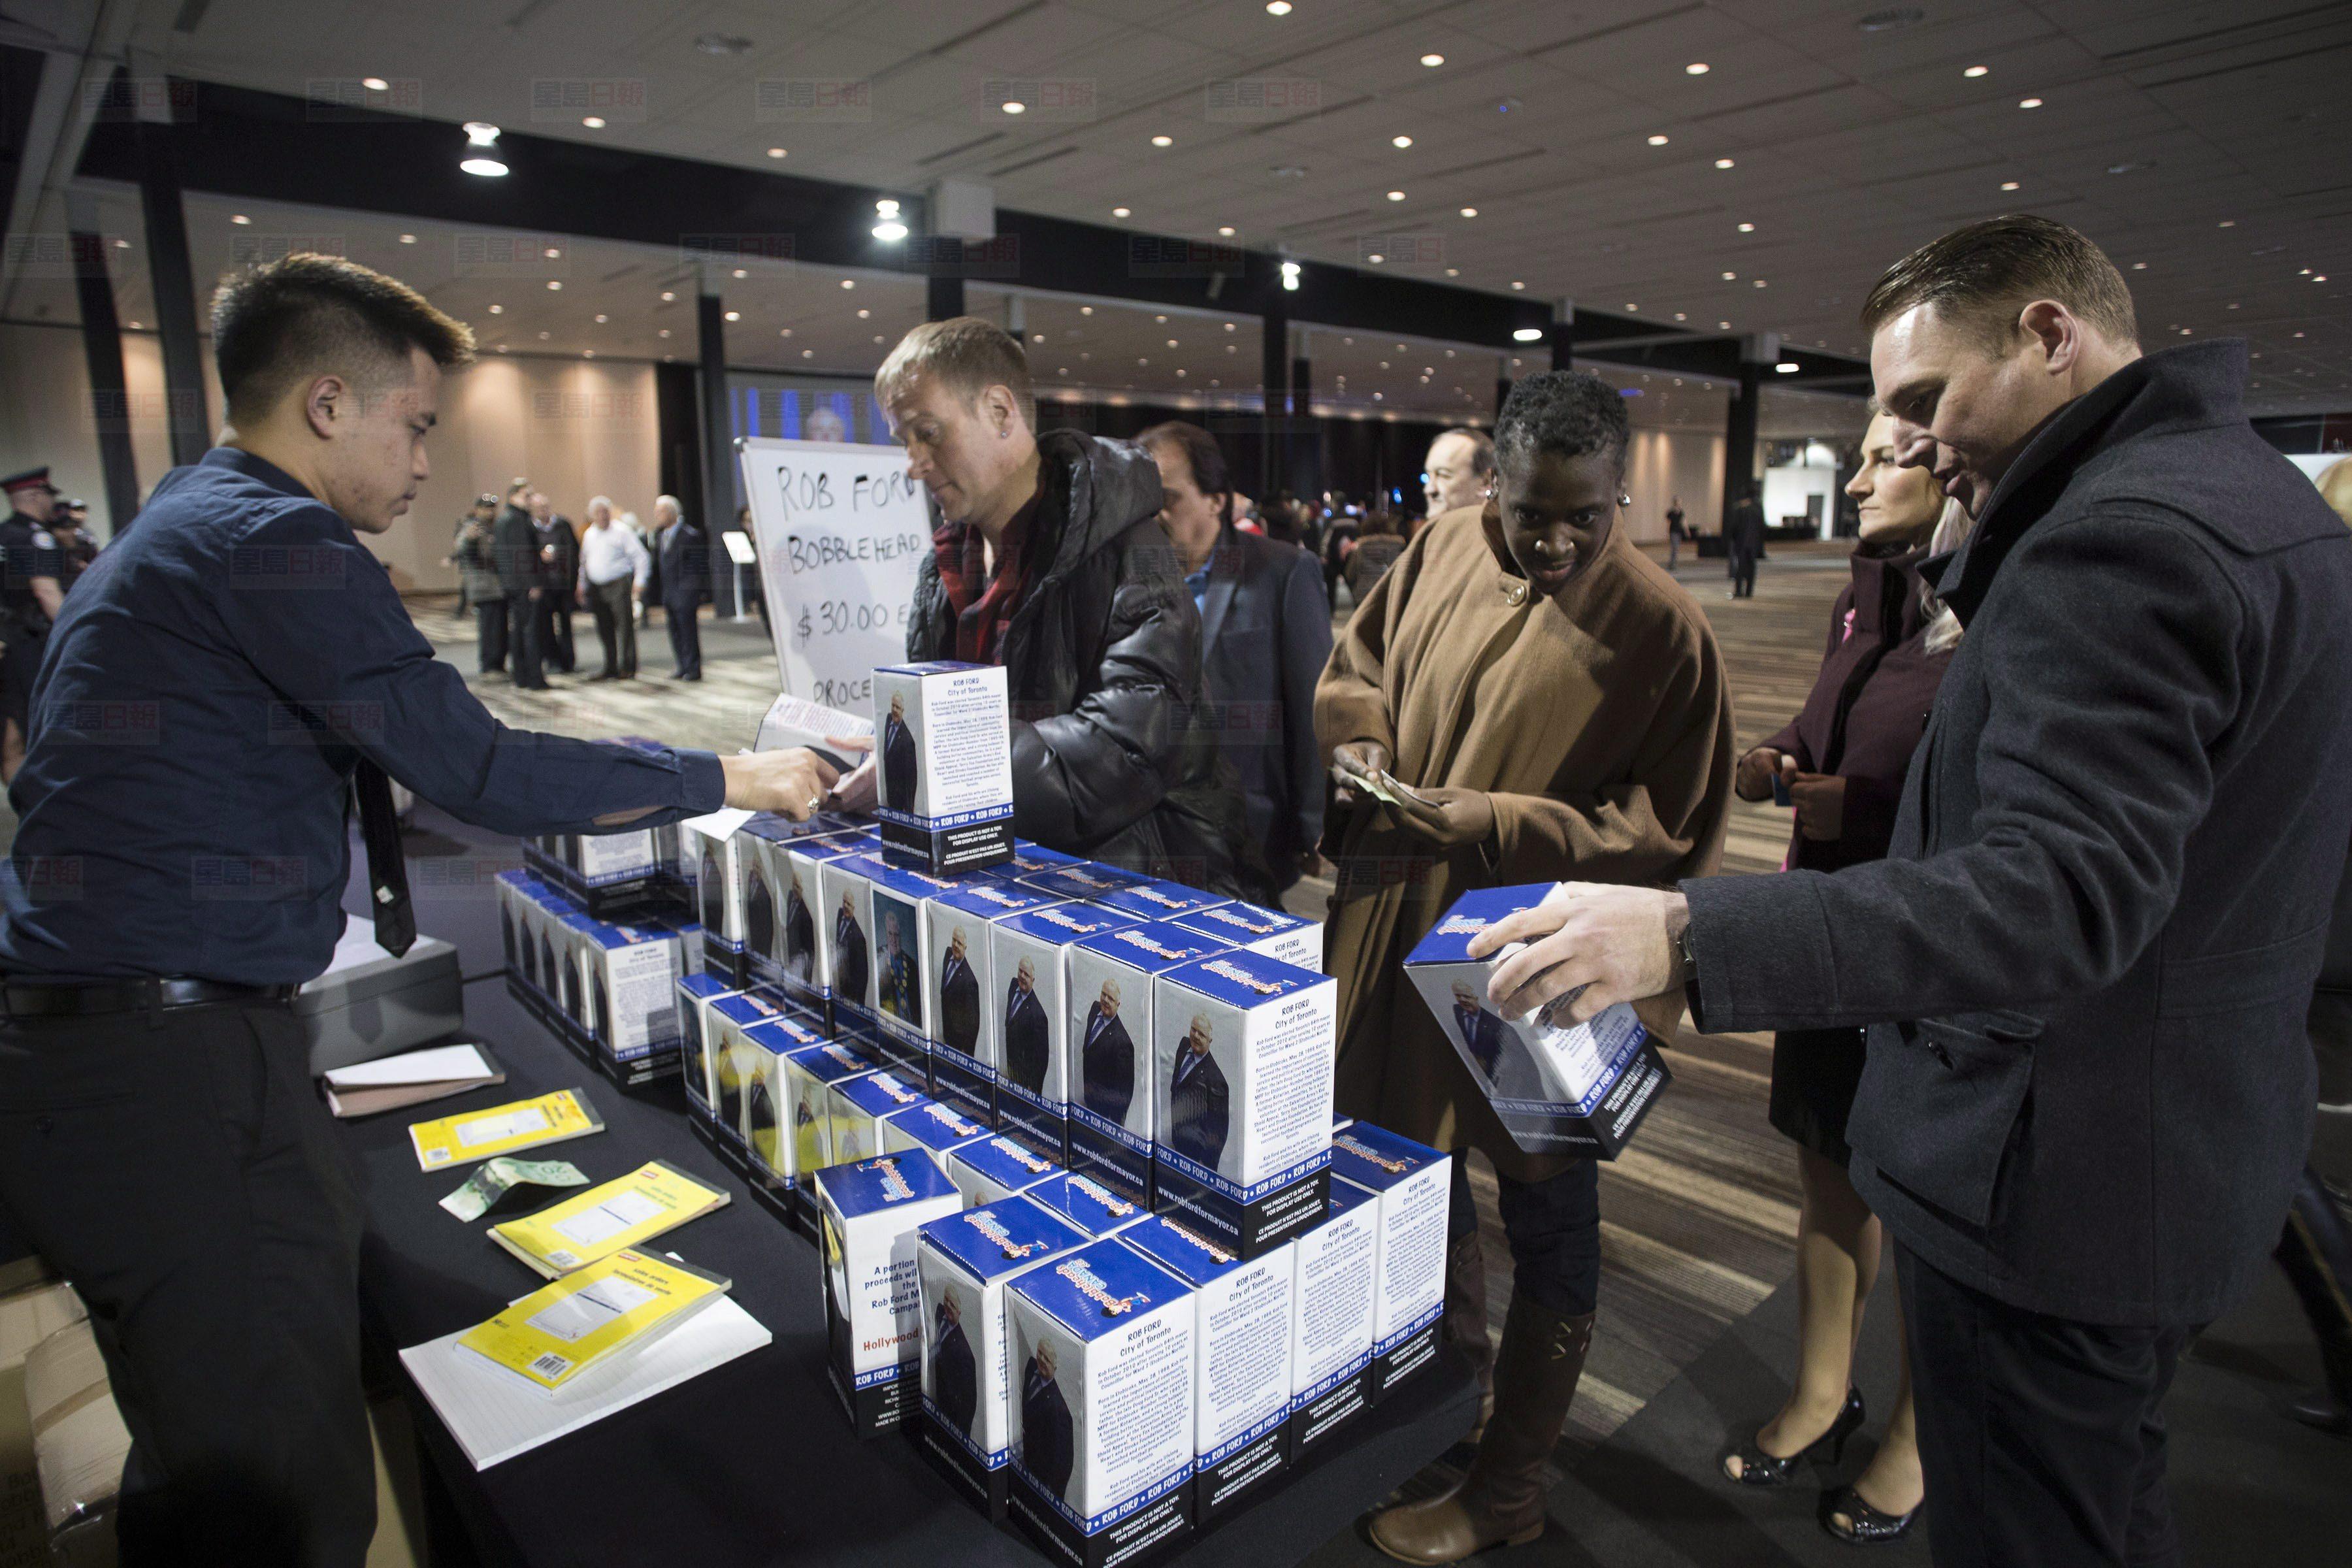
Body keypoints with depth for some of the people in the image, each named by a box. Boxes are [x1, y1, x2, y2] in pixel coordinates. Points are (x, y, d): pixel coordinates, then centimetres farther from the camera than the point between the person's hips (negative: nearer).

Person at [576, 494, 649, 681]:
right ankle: (611, 668, 16)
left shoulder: (621, 532, -4)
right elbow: (584, 562, 23)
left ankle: (627, 668, -3)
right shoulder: (589, 535, 15)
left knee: (624, 626, -7)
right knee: (605, 630, 8)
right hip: (596, 587, 6)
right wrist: (582, 585, 18)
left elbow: (641, 557, -6)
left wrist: (639, 581, -14)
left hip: (619, 586, -6)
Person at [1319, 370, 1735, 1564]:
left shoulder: (1663, 629, -17)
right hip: (1399, 929, 6)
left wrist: (1490, 826, -23)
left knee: (1547, 1226, 12)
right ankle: (1455, 1364, 54)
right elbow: (1356, 661, 13)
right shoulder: (1444, 549, -2)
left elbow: (1666, 830, -15)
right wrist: (1357, 738, -8)